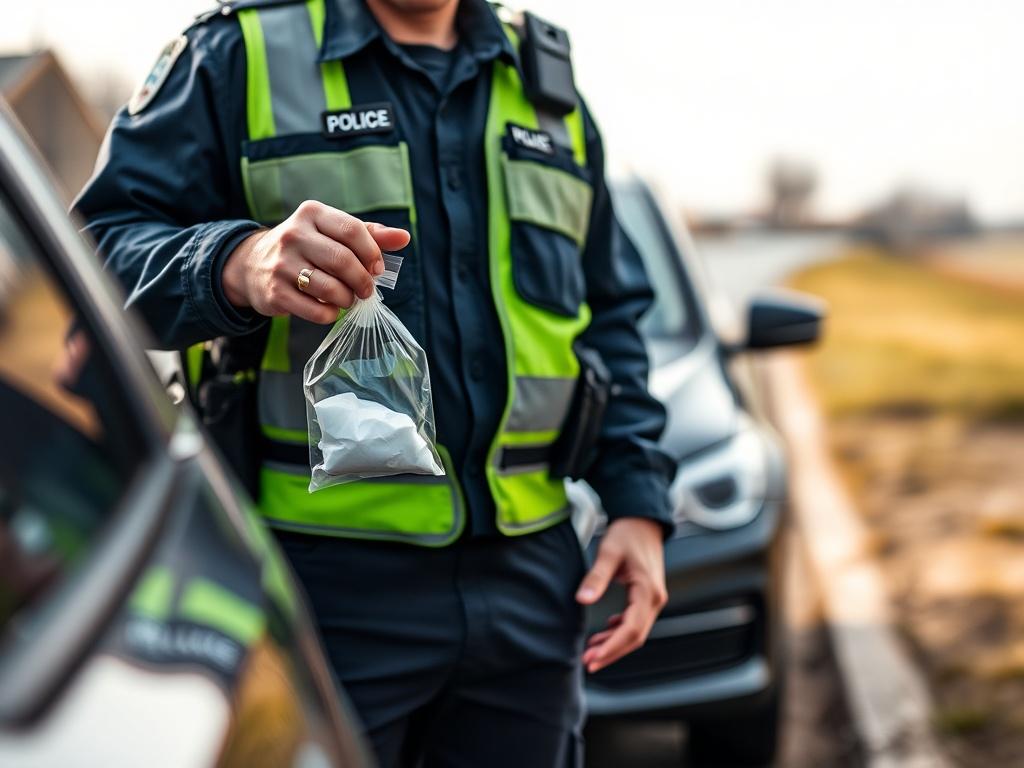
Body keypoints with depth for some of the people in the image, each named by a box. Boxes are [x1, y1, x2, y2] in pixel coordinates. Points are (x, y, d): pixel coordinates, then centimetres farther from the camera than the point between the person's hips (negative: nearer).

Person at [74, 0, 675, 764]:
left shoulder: (547, 84, 16)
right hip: (325, 571, -4)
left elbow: (612, 318, 19)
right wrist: (238, 266, -30)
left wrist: (638, 505, 8)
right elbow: (99, 247, -9)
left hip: (528, 577, 5)